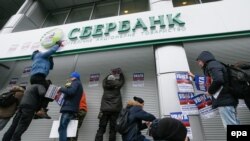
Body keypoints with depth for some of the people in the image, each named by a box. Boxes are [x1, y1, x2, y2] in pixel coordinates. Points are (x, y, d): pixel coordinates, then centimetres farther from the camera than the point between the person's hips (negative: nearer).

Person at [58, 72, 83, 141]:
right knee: (62, 128, 7)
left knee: (62, 128, -17)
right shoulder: (78, 84, 30)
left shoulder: (76, 82, 3)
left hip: (69, 108, -9)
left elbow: (71, 91, -17)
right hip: (71, 108, 10)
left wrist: (61, 89, -4)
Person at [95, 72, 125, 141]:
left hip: (104, 110, 2)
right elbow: (122, 80, 23)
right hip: (115, 110, -1)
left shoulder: (105, 85, 8)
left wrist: (111, 74, 41)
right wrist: (120, 73, 37)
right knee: (112, 129, 0)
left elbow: (104, 80, 31)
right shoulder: (117, 85, 3)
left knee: (101, 129, 2)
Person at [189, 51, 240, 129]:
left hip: (224, 100, -10)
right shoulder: (216, 65, 24)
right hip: (227, 99, 10)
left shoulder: (212, 65, -7)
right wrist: (194, 77, 37)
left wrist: (210, 91, -9)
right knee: (234, 124, 10)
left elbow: (218, 80, -25)